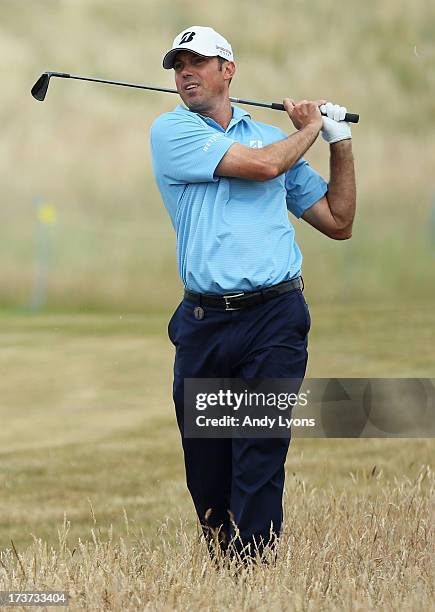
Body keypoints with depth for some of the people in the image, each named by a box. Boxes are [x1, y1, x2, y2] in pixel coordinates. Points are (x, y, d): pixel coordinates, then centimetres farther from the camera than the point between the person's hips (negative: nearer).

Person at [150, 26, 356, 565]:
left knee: (260, 456, -9)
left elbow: (338, 223, 20)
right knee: (205, 467, 4)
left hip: (273, 318, 1)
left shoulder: (271, 135, 17)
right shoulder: (171, 131, 4)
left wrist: (340, 143, 13)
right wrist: (310, 128, 8)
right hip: (203, 321, -1)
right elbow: (262, 165, -9)